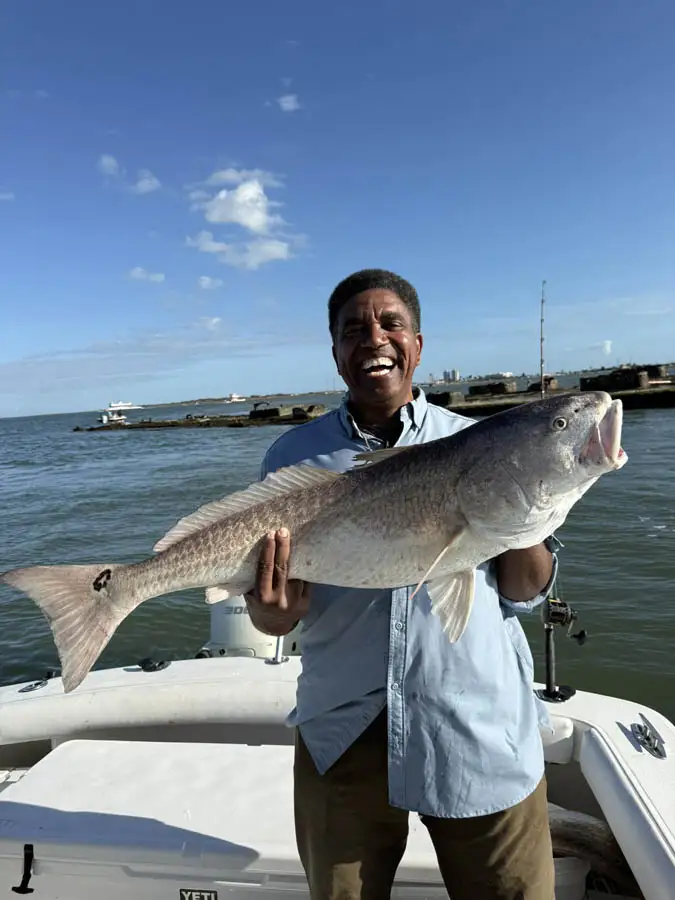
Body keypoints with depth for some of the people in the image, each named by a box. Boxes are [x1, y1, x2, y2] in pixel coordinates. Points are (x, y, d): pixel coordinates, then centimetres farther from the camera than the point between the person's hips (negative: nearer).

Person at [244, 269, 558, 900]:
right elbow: (270, 605, 1)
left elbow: (524, 593, 0)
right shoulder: (295, 456, -1)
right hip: (343, 735, 1)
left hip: (482, 735, 0)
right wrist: (272, 614, -22)